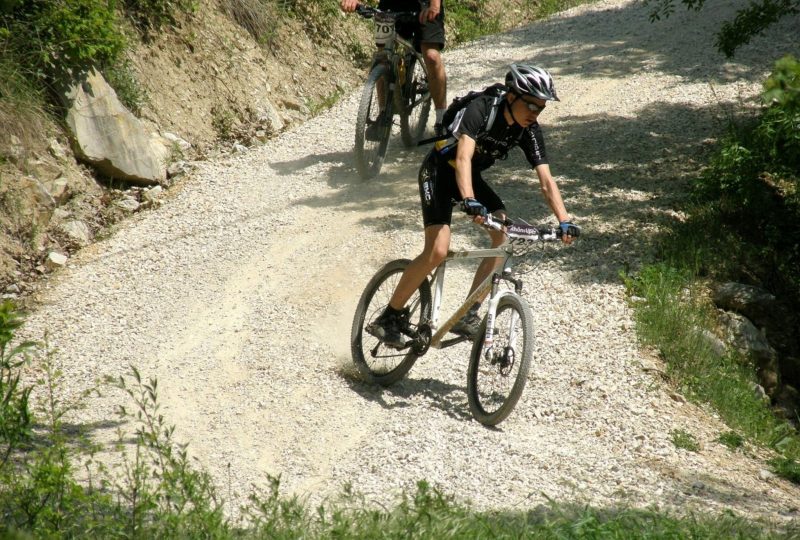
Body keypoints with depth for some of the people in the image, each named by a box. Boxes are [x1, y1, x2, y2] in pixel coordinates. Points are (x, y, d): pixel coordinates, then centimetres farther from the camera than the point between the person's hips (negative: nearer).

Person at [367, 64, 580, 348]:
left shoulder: (529, 131, -14)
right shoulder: (480, 109, -30)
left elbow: (546, 181, -17)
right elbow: (463, 157, -43)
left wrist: (565, 220, -31)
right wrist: (469, 201, -58)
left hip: (472, 176, 6)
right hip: (439, 171, -6)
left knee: (505, 234, -17)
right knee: (437, 252, -21)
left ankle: (468, 315, -11)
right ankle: (389, 317, -6)